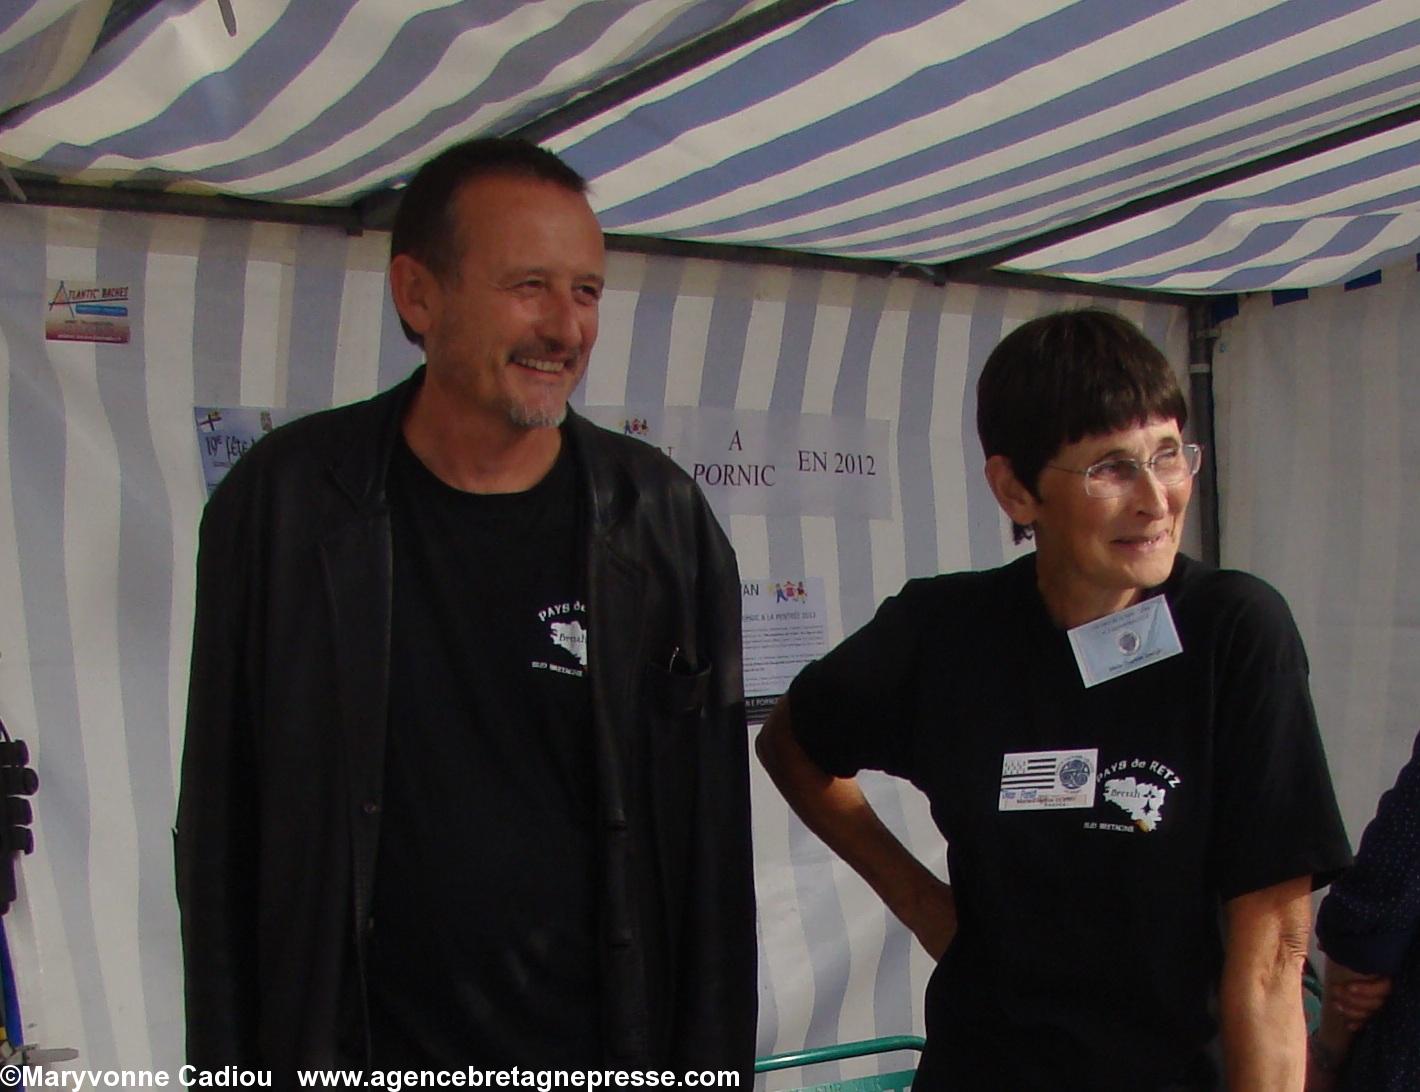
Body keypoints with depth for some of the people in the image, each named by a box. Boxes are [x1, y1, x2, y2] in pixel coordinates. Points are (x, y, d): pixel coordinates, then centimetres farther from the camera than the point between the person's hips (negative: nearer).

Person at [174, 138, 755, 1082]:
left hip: (612, 1053, 1)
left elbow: (711, 841, -1)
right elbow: (222, 835, 0)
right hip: (357, 1047, 0)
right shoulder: (284, 503, -6)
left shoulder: (662, 521, -5)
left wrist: (713, 1067, -2)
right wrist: (230, 1065, -1)